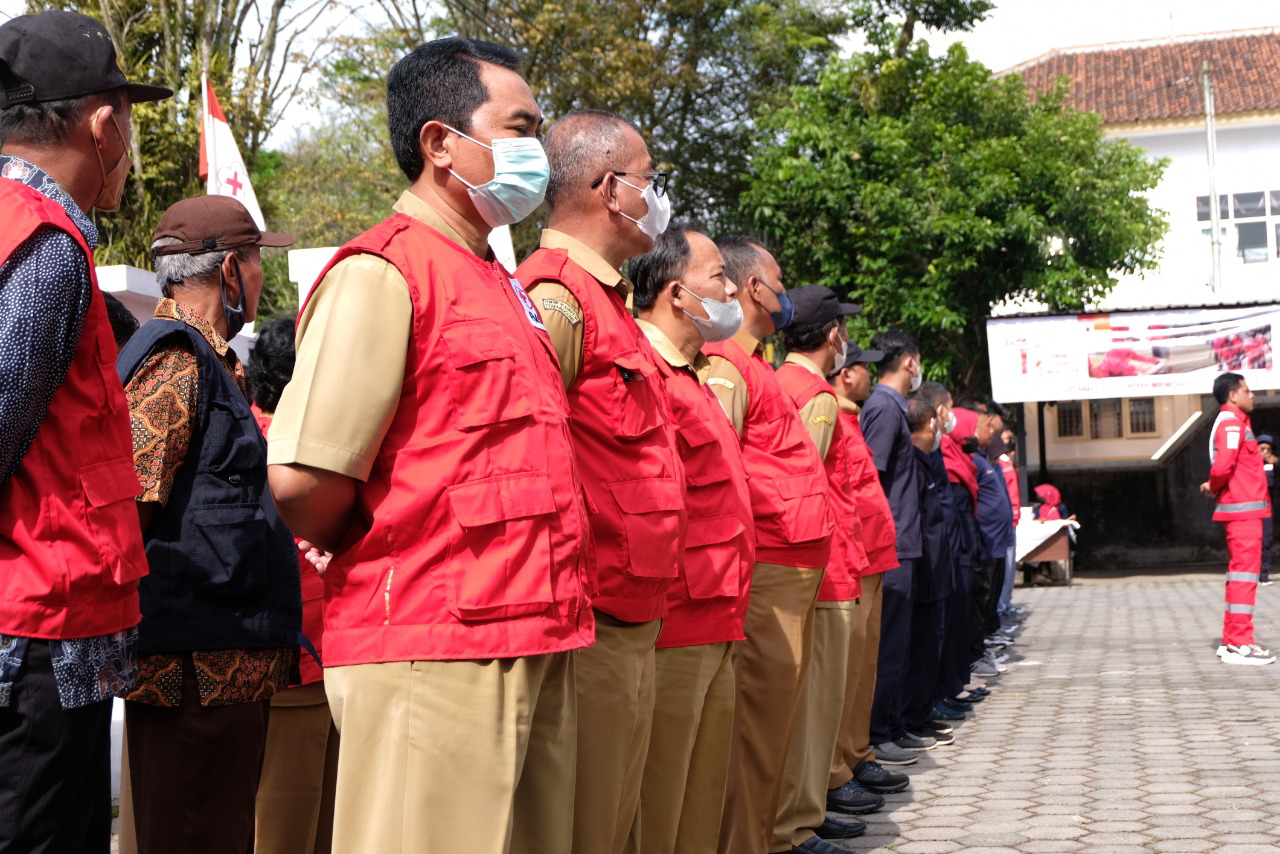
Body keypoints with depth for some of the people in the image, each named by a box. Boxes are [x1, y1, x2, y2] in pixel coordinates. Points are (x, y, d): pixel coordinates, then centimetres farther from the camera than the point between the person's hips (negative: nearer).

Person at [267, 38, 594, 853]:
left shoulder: (500, 282, 17)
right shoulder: (382, 271, -10)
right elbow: (303, 478, -17)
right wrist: (370, 558, 1)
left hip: (534, 643, 9)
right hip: (434, 653, -8)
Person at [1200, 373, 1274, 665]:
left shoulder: (1235, 422, 20)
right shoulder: (1232, 423, -13)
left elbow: (1224, 466, 19)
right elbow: (1222, 465, -25)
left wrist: (1214, 487, 1)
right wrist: (1214, 487, -7)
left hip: (1242, 510, 10)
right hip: (1243, 509, -10)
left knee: (1239, 574, 13)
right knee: (1244, 573, -10)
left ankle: (1231, 641, 18)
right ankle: (1239, 644, -10)